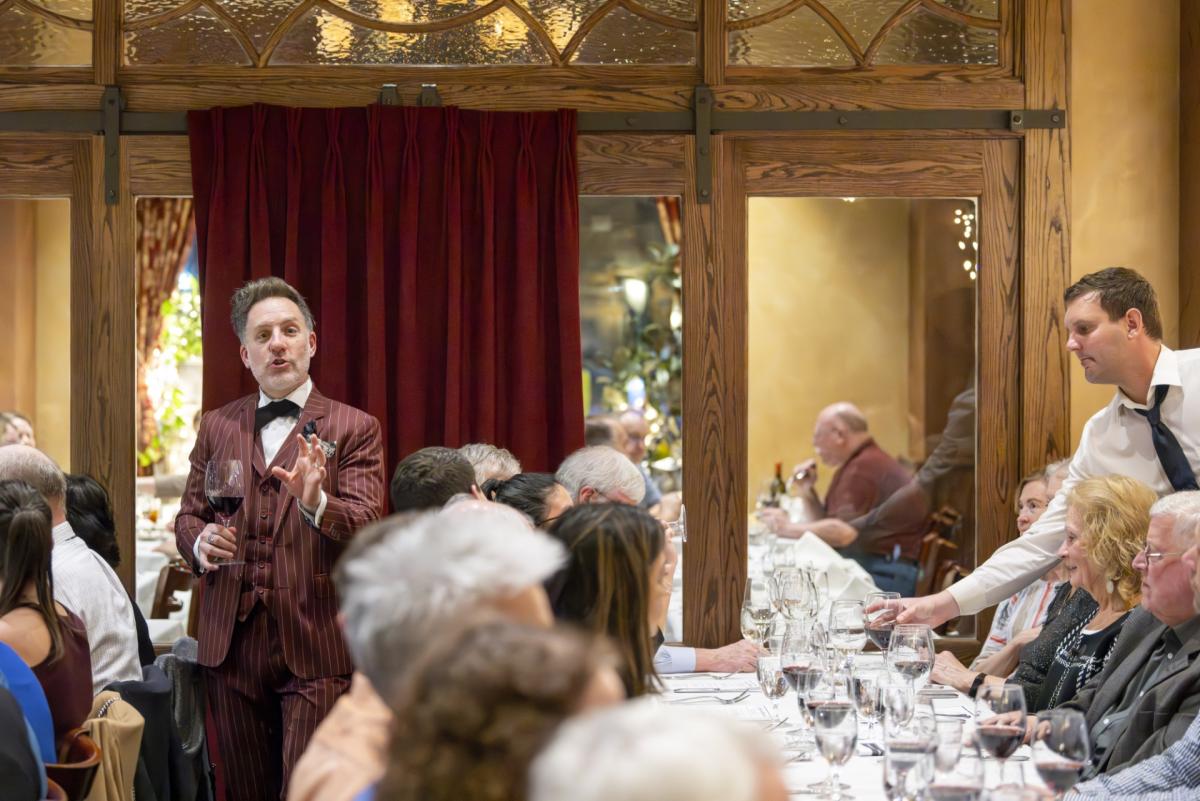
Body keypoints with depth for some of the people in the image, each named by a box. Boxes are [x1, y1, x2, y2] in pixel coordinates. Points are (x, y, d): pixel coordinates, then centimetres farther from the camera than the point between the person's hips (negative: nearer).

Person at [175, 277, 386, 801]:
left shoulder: (353, 429, 0)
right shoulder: (217, 427, 12)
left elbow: (368, 529, -10)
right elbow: (188, 516, 16)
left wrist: (317, 503, -31)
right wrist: (200, 541, -8)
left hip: (316, 645, -4)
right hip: (232, 642, 4)